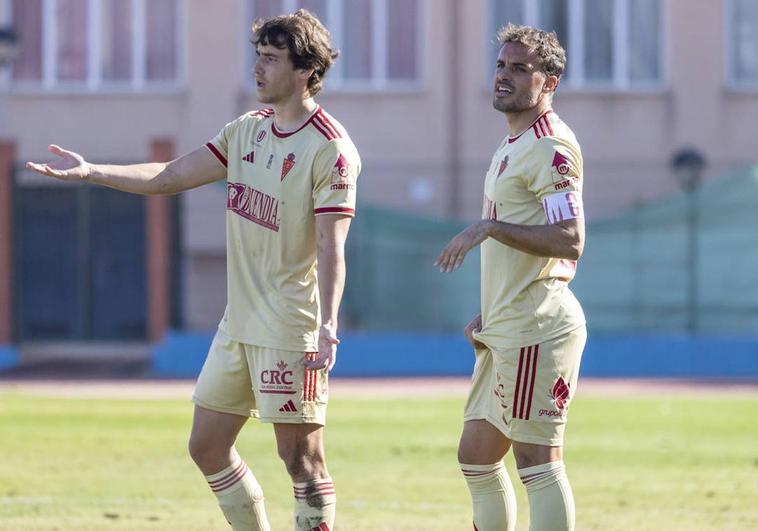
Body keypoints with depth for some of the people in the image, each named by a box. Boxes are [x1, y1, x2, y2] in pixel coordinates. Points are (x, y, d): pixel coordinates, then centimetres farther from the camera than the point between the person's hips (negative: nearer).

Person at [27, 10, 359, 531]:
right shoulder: (247, 130, 11)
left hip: (291, 331, -8)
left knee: (302, 457, -7)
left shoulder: (330, 149, -12)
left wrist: (328, 326, -28)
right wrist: (92, 172, 4)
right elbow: (170, 176, 13)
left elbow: (330, 247, -19)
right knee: (207, 446, 10)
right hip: (240, 325, 8)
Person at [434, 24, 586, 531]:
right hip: (505, 332, 11)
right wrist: (488, 314, 19)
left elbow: (568, 242, -22)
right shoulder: (512, 147, 20)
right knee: (476, 456, 14)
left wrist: (487, 228, -23)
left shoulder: (551, 148, -12)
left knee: (538, 461, -9)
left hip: (536, 327, -11)